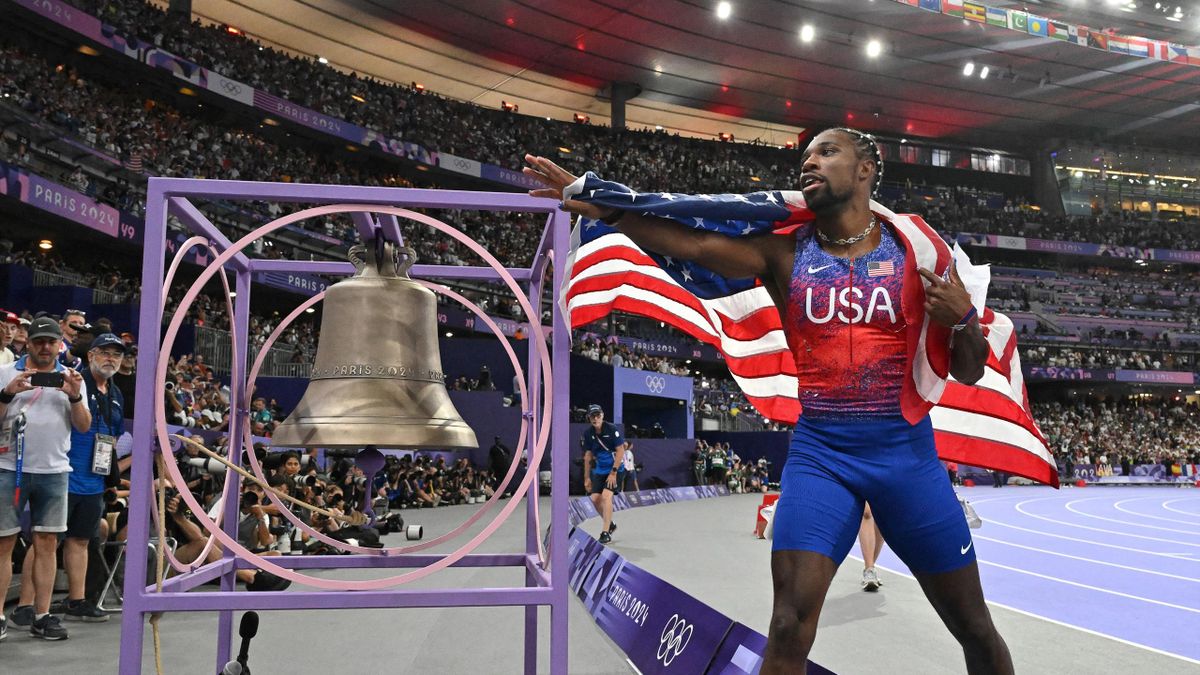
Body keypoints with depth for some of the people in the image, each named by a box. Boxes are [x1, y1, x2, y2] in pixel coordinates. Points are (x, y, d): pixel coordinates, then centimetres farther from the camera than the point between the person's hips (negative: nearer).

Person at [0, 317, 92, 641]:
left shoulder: (72, 378, 11)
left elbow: (84, 426, 7)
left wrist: (75, 397, -10)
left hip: (54, 471, 2)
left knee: (47, 544, 4)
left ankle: (42, 615, 9)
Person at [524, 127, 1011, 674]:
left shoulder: (916, 248, 2)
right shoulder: (784, 250, 3)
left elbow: (970, 372, 6)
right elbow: (692, 243, -11)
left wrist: (963, 319, -14)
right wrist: (600, 205, -19)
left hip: (906, 451, 1)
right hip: (819, 452, 0)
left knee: (975, 628, 11)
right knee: (789, 629, -10)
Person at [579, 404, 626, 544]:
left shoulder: (612, 429, -16)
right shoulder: (588, 433, -1)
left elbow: (620, 451, -15)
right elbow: (588, 455, 9)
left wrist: (613, 472, -18)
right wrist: (587, 477, 9)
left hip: (616, 468, -5)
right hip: (599, 470, 5)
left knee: (606, 496, -20)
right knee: (595, 498, -2)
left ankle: (606, 532, -14)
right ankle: (610, 524, 23)